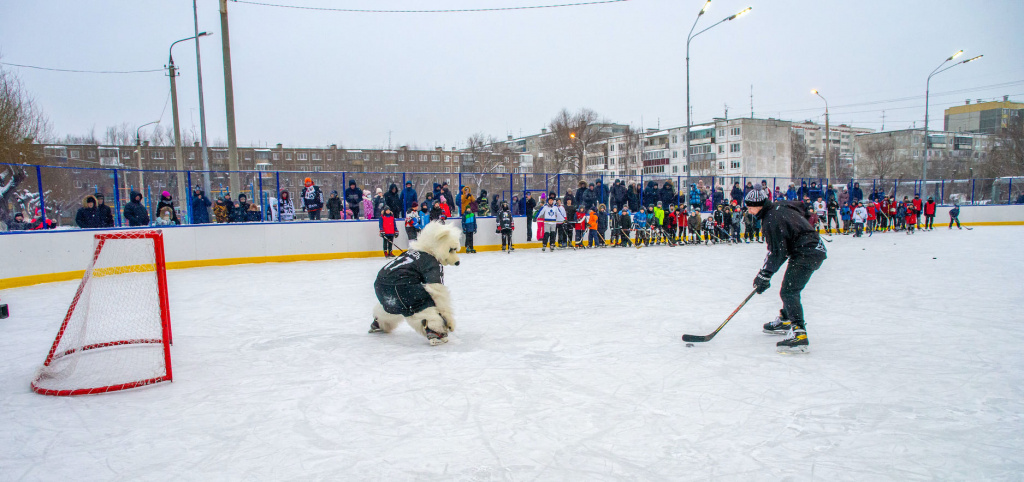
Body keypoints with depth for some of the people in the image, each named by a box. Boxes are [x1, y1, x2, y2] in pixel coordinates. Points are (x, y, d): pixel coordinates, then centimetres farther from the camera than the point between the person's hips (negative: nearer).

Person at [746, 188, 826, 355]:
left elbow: (777, 252, -21)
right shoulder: (779, 206, 7)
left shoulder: (771, 220, -21)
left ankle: (799, 334, -22)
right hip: (814, 249, 11)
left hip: (807, 253, -11)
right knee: (789, 289, 23)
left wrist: (764, 275, -14)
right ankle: (786, 320, 40)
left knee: (789, 291, -16)